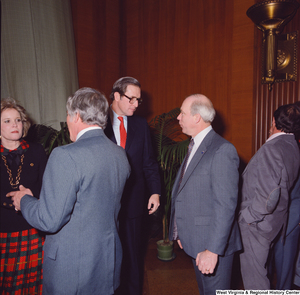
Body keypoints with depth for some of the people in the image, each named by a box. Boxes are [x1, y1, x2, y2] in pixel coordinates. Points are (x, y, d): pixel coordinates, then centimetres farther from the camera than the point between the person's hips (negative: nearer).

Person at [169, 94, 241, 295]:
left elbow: (226, 205, -23)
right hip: (196, 241, 9)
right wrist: (181, 232, 15)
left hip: (214, 244, -8)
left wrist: (213, 250, -23)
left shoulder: (222, 150, -20)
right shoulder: (194, 146, 10)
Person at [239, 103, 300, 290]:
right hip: (276, 220, 10)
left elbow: (268, 194, -30)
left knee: (253, 274, 5)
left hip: (257, 223, -9)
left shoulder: (272, 149, -24)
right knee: (262, 266, 29)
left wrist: (248, 216, -18)